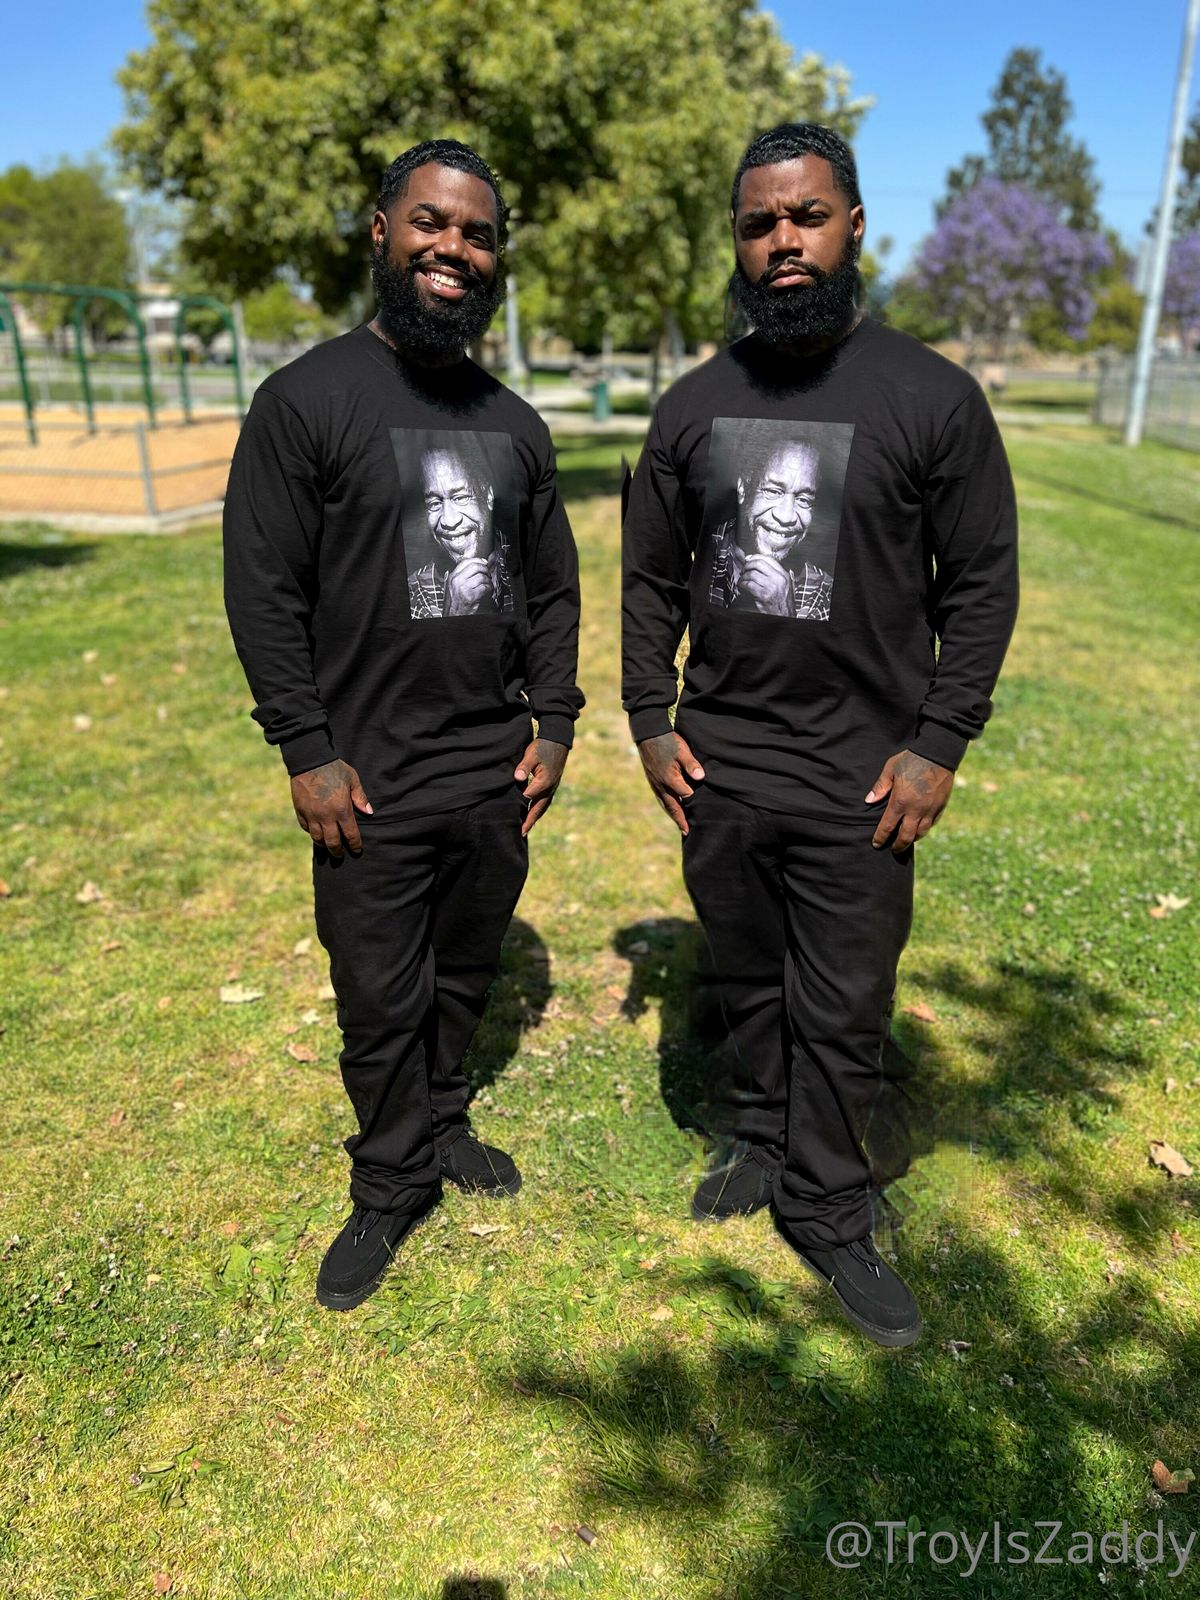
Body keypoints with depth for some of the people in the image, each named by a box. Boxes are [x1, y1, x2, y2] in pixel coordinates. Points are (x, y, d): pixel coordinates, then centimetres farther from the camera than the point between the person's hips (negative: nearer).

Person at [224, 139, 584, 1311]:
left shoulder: (514, 422, 9)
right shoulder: (308, 399, -7)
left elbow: (553, 586, 14)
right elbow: (262, 594, -9)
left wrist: (553, 724, 6)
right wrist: (308, 753, -12)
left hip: (498, 773, 5)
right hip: (372, 783, -4)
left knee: (464, 979, 18)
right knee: (381, 1003, 7)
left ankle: (441, 1127, 41)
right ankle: (388, 1191, 29)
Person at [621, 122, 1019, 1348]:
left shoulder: (932, 397, -5)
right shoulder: (692, 406, 5)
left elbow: (982, 583, -3)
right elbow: (651, 577, 10)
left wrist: (939, 744, -9)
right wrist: (649, 720, 3)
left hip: (860, 778, -3)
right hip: (717, 765, 3)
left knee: (844, 1011, 7)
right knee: (747, 982, 17)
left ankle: (828, 1213, 26)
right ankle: (766, 1143, 39)